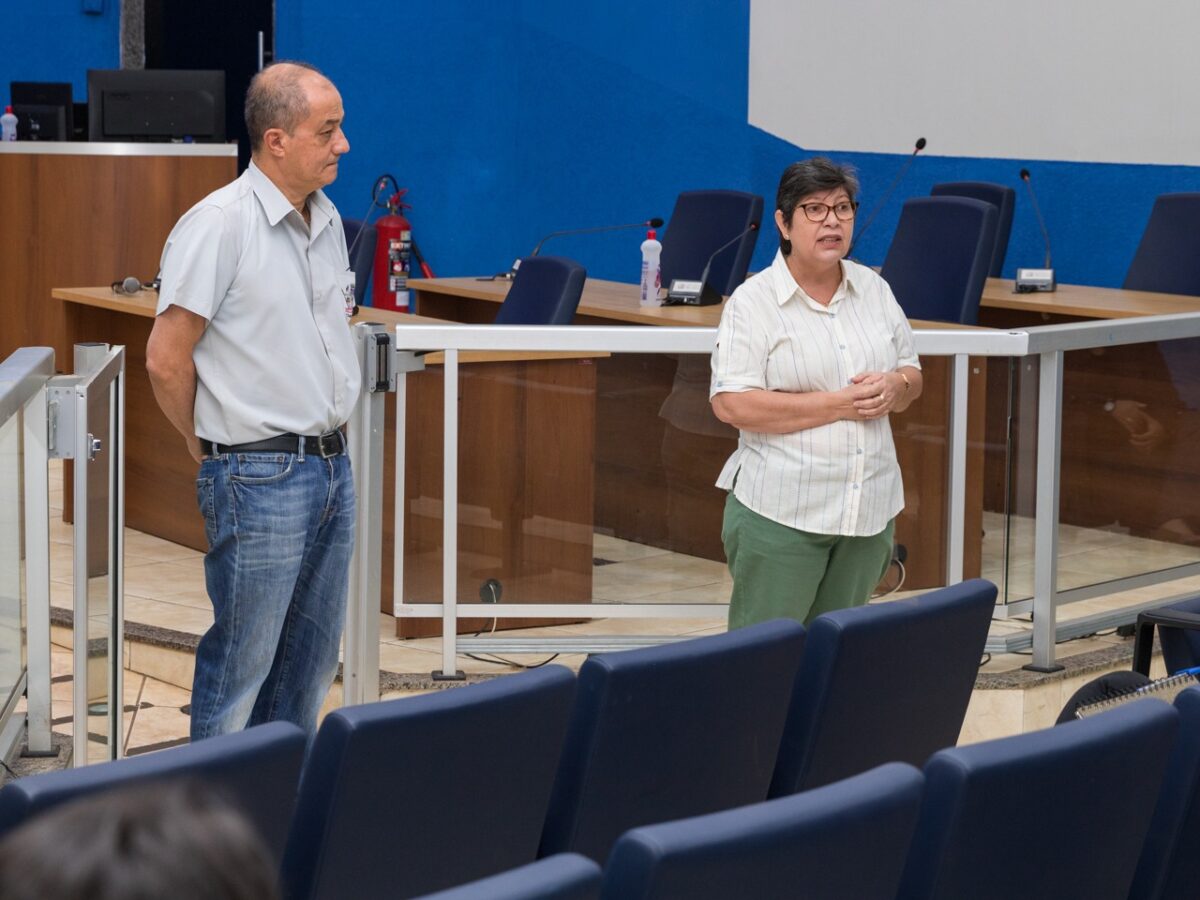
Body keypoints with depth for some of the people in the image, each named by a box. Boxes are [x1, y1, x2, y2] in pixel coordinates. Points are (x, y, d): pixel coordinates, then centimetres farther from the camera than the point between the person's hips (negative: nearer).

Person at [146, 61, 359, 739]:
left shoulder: (328, 221, 11)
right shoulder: (219, 224, -15)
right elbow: (167, 359, -14)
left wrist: (330, 441, 15)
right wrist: (212, 448, -2)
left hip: (333, 463, 8)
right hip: (261, 477, -8)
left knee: (312, 660, 16)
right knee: (241, 664, 0)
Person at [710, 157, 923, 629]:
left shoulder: (874, 289, 10)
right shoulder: (752, 302, -7)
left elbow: (911, 374, 19)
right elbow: (731, 404, -16)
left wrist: (894, 387, -7)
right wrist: (838, 404, -17)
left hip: (868, 510, 5)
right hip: (782, 514, -5)